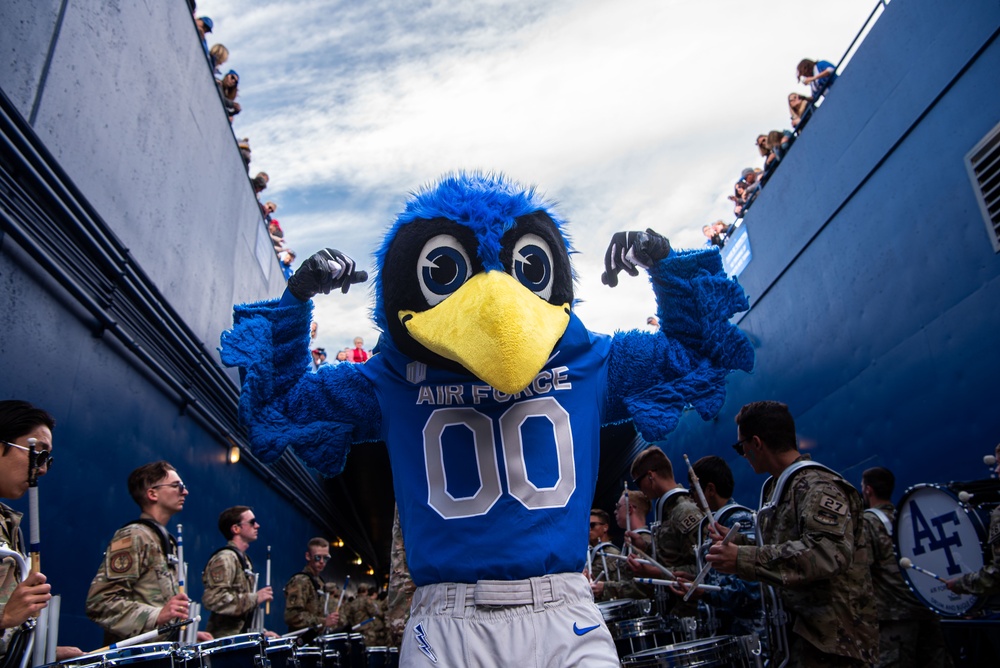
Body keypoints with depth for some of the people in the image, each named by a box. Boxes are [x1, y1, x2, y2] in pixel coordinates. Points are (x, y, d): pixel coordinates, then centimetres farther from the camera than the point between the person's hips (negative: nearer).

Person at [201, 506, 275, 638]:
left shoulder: (244, 559, 16)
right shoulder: (225, 559, -13)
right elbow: (212, 599, -25)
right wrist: (255, 598, -19)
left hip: (241, 638, 8)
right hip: (226, 641, -8)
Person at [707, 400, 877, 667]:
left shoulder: (817, 486, -17)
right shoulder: (779, 486, 13)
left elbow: (830, 554, -32)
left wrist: (743, 559, -34)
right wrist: (737, 541, 9)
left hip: (834, 637, -9)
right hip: (800, 631, 9)